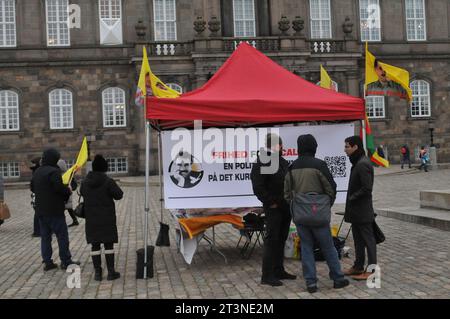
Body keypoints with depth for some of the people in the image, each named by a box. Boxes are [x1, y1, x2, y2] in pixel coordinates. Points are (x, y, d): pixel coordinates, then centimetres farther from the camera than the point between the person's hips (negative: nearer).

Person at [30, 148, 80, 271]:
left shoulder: (37, 172, 11)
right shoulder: (54, 171, -16)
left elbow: (32, 188, 18)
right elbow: (59, 187, -25)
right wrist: (68, 191, -7)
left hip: (40, 210, 8)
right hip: (54, 210, -8)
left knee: (45, 236, 11)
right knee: (62, 235, 1)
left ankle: (47, 262, 14)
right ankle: (66, 261, 6)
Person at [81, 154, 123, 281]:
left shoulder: (85, 182, 1)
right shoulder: (108, 181, -14)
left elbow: (81, 193, 18)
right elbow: (118, 195, -11)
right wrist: (113, 187, 6)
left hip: (91, 219, 3)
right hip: (107, 218, -3)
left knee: (95, 245, 8)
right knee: (108, 244, 3)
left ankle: (97, 272, 10)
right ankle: (111, 272, 5)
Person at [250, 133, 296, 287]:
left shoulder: (283, 162, 14)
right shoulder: (261, 163, -11)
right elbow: (258, 188, -17)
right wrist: (271, 202, -16)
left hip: (286, 207, 8)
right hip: (273, 208, -8)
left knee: (281, 240, 14)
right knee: (271, 240, -6)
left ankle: (279, 270, 25)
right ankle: (267, 275, -1)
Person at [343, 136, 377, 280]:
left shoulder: (363, 164, -20)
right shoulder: (358, 162, 11)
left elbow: (367, 188, -24)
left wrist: (352, 198, -14)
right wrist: (350, 200, 11)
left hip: (363, 210, -10)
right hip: (356, 210, 10)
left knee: (368, 239, -1)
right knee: (358, 239, 17)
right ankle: (358, 266, 28)